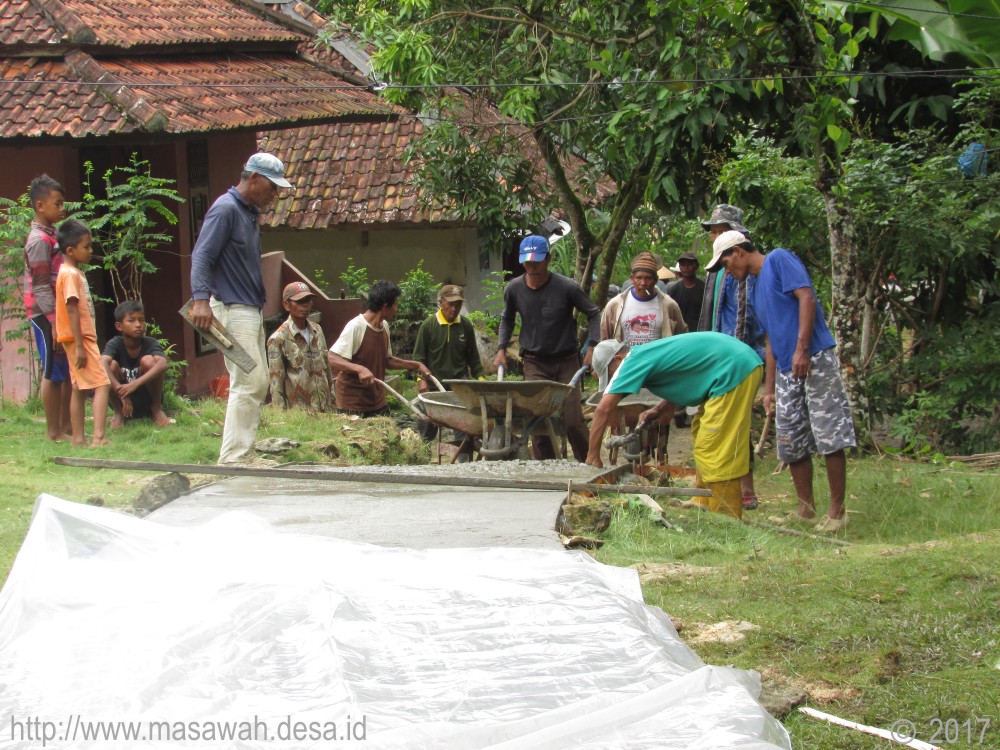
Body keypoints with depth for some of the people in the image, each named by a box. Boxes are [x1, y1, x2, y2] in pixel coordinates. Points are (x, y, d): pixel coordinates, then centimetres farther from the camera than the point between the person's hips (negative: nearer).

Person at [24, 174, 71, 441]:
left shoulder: (53, 234, 12)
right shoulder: (39, 241, -15)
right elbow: (41, 288, -18)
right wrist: (54, 323, -20)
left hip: (61, 312, 9)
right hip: (46, 315, -9)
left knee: (69, 371, 12)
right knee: (53, 373, -3)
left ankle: (66, 426, 19)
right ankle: (53, 431, 4)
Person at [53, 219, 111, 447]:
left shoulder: (74, 273, 15)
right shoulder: (70, 274, -15)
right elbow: (72, 310, -20)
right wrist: (79, 346, -23)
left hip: (82, 338, 10)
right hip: (79, 338, -10)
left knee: (80, 389, 11)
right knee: (102, 384, -14)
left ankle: (78, 439, 13)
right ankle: (99, 437, -22)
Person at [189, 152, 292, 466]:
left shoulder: (251, 212, 17)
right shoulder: (225, 209, -12)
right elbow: (201, 256, -20)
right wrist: (201, 298, -31)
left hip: (251, 309, 10)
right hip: (232, 310, -10)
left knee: (258, 383, 10)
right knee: (248, 382, -13)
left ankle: (244, 452, 15)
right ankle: (233, 456, -12)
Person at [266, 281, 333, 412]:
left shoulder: (317, 331, 11)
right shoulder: (278, 339, -7)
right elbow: (276, 384, -7)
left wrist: (331, 405, 13)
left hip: (324, 410, 5)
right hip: (298, 411, -5)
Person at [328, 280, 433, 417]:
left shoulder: (384, 326, 10)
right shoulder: (356, 326, -17)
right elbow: (331, 359, -24)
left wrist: (416, 365, 14)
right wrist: (360, 369, -37)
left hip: (377, 402, 8)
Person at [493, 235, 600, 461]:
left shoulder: (567, 287, -11)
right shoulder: (514, 289, -2)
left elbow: (593, 313, 1)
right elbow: (507, 319, 18)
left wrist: (592, 347, -9)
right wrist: (501, 348, 6)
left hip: (566, 361, -2)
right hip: (534, 363, 2)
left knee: (573, 420, -5)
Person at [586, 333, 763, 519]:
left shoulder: (635, 361, -9)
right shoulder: (648, 353, 18)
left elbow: (603, 409, -14)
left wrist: (593, 456, -8)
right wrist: (658, 411, 9)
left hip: (734, 369, -10)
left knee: (715, 452, -7)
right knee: (700, 434, 18)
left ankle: (726, 516, -2)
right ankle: (704, 507, 23)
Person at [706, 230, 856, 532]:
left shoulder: (779, 259, -2)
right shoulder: (756, 292, 22)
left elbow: (806, 296, -15)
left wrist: (801, 348, -23)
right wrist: (769, 388, 19)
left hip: (814, 360, -9)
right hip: (786, 371, 9)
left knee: (829, 436, -7)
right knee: (791, 442, 8)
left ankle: (837, 510, -4)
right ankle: (805, 509, 15)